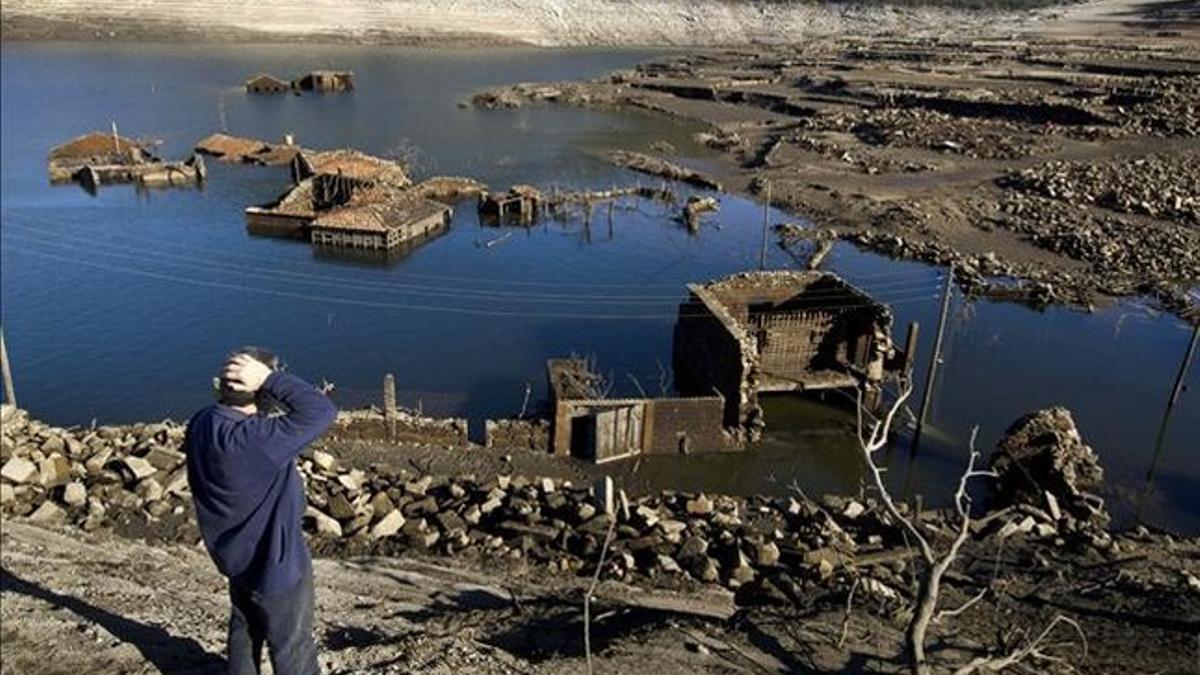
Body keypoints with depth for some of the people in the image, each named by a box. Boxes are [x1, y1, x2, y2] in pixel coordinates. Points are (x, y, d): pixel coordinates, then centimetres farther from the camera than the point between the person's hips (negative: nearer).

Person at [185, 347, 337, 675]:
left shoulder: (201, 424, -12)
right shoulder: (256, 441, -38)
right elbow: (322, 411, -40)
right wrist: (270, 378, -37)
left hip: (236, 555, 8)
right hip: (276, 563, -8)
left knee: (244, 631, 31)